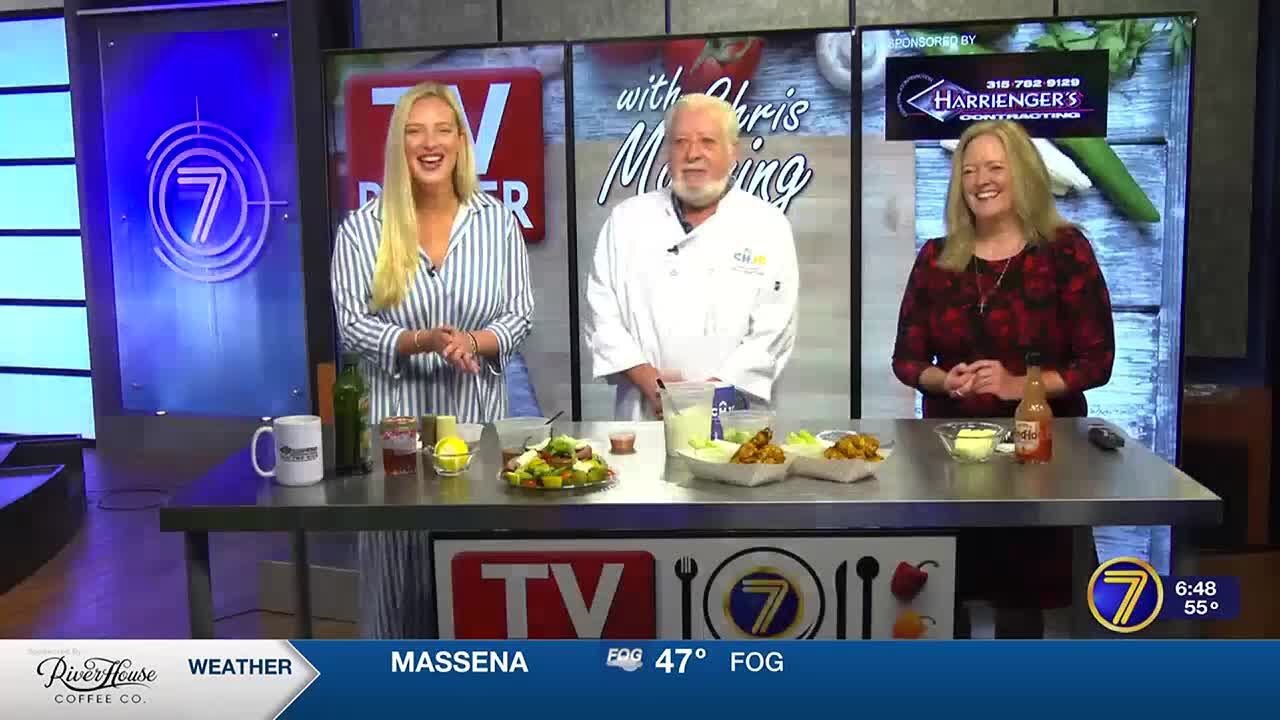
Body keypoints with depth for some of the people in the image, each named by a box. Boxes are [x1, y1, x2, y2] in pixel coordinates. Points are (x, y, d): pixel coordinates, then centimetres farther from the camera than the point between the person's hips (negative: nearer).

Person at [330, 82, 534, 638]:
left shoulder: (497, 222, 3)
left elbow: (520, 314, 2)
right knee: (402, 566, 4)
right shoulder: (362, 228, -1)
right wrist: (422, 342, -21)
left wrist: (473, 342, -18)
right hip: (397, 414, -1)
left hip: (477, 411, 1)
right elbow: (352, 324, -5)